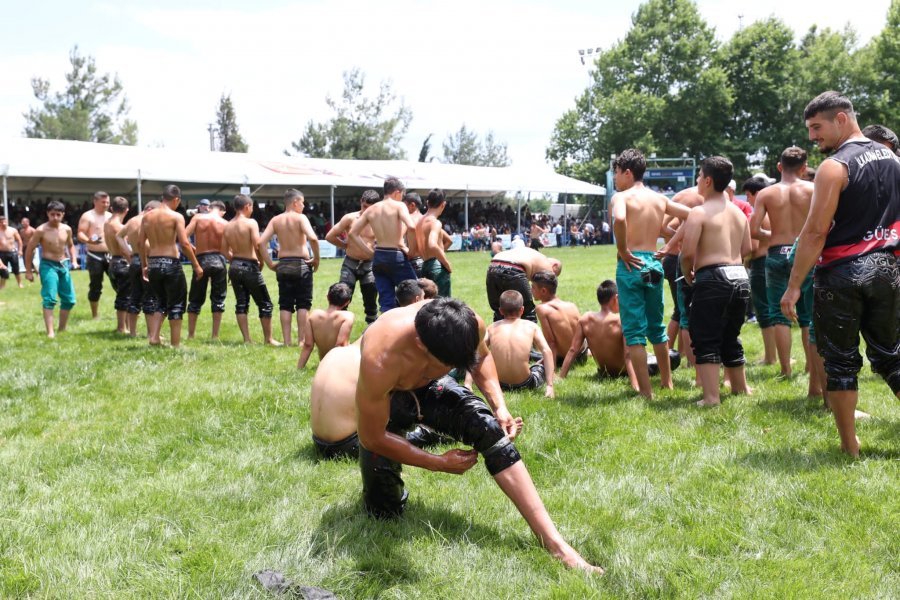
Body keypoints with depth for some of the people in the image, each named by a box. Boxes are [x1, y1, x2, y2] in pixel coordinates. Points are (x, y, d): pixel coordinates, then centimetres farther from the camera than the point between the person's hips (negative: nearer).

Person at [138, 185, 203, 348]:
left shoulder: (147, 216, 8)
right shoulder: (176, 217, -8)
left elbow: (140, 243, 10)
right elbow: (184, 244, -14)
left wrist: (144, 265, 21)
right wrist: (196, 265, -6)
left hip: (153, 264, 6)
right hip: (171, 264, -5)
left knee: (162, 302, 21)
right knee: (176, 304, 6)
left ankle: (154, 337, 9)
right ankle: (175, 344, 8)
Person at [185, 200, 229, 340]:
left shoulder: (198, 218, 1)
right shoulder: (225, 224, 1)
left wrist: (193, 249, 8)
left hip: (201, 260, 0)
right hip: (218, 260, 0)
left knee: (195, 300, 13)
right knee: (218, 299, 10)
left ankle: (190, 335, 15)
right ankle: (215, 335, 8)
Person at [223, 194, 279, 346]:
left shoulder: (228, 226, 6)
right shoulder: (251, 223, -11)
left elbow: (224, 250, 7)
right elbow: (257, 245, -19)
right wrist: (261, 262, -5)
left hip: (235, 266, 6)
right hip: (250, 266, -6)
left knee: (241, 303, 9)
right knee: (265, 304, 6)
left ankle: (247, 339, 7)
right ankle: (268, 339, 10)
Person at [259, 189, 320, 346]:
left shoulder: (276, 220, 5)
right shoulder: (300, 218, -7)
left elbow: (261, 242, -3)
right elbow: (313, 238, -23)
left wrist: (270, 263, 4)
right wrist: (316, 259, -10)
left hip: (283, 265, 4)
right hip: (301, 264, -4)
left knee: (285, 305, 8)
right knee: (303, 304, 4)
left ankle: (287, 341, 6)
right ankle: (301, 340, 2)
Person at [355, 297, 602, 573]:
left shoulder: (470, 325, -32)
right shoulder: (379, 361, -44)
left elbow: (481, 357, -3)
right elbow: (372, 439, -28)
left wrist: (499, 406, -18)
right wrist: (440, 463, -23)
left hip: (431, 389, 3)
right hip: (385, 400, -3)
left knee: (490, 428, -23)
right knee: (385, 510, -8)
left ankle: (553, 541, -21)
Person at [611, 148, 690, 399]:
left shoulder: (621, 196, -7)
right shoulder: (659, 199, 12)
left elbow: (619, 219, -29)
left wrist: (623, 250, -16)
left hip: (631, 265, -6)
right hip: (654, 263, 6)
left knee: (634, 331, 0)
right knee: (656, 326, 20)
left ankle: (646, 392, 1)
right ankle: (667, 382, 31)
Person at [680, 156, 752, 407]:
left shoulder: (699, 212, -9)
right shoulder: (738, 212, 12)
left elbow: (688, 252, -16)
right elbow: (747, 249, 13)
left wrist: (687, 273, 2)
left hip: (712, 278, -7)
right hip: (740, 276, 7)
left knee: (706, 340, -1)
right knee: (730, 338, 20)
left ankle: (711, 397, -7)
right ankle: (740, 388, 31)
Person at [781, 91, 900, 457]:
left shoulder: (835, 167, -12)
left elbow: (815, 231, -17)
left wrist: (794, 286, -15)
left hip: (842, 274, -6)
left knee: (841, 362, 5)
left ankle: (850, 447, 10)